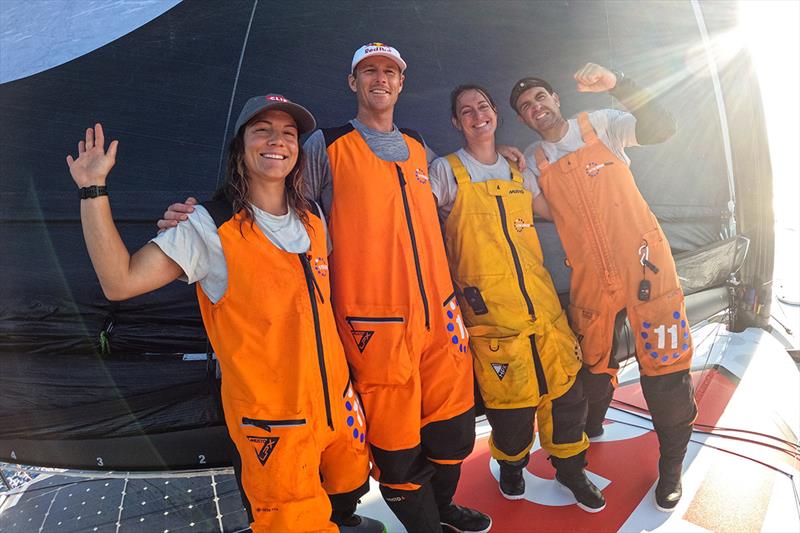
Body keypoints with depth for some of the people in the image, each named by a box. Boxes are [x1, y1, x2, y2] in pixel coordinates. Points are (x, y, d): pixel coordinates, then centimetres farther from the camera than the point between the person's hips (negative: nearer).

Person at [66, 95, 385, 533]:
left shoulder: (312, 218, 3)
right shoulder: (210, 227, -14)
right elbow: (120, 282, -20)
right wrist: (93, 189, -23)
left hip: (336, 399, 6)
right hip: (272, 421, -6)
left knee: (349, 488, 26)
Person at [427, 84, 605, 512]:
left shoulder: (517, 171, 16)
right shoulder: (446, 171, 1)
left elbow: (554, 211, 22)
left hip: (543, 304, 5)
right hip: (491, 314, -4)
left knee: (565, 391, 10)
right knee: (511, 405, 4)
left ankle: (571, 468, 35)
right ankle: (511, 465, 36)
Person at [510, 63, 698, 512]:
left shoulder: (602, 125, -1)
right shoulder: (534, 161, 6)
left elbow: (662, 128, -15)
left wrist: (618, 84, -25)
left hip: (645, 264, -2)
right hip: (590, 280, 3)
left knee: (665, 365, 1)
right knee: (595, 364, 18)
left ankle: (671, 465, 22)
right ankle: (591, 426, 48)